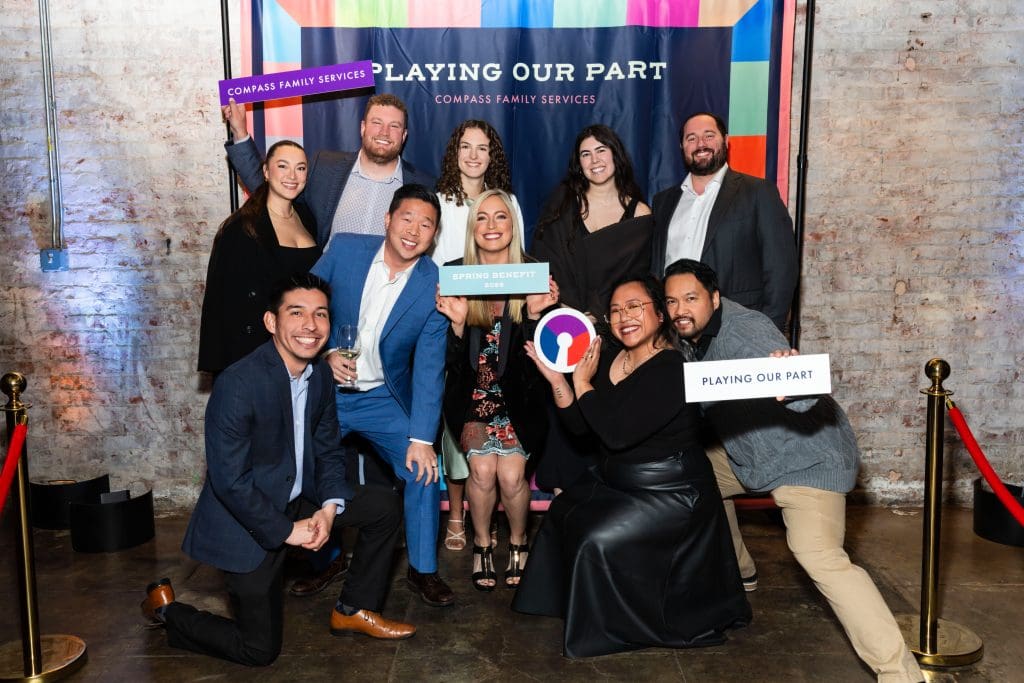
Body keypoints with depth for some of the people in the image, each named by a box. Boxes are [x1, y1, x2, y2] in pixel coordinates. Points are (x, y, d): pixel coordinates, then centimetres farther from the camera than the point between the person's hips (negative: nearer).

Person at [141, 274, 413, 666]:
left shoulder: (321, 375, -2)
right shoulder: (237, 385, -27)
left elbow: (328, 452, 7)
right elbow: (230, 481, -26)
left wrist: (330, 507, -11)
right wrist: (286, 531, -19)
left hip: (299, 502, 7)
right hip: (249, 521, -7)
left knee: (384, 507, 0)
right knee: (259, 651, 0)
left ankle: (353, 609, 16)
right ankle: (166, 609, 24)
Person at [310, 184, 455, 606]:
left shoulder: (435, 286, -12)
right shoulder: (343, 250, -10)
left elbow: (429, 368, -14)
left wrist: (422, 438, -19)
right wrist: (325, 353, -17)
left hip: (384, 399, 0)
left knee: (424, 468, -12)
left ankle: (422, 569, 9)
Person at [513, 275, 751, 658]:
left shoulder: (673, 369, -24)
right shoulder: (609, 357, 1)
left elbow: (617, 433, -31)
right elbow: (579, 423, 2)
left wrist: (583, 382, -20)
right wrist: (555, 376, -11)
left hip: (669, 495, -9)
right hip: (617, 483, 9)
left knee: (597, 540, -15)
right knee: (562, 513, 11)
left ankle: (611, 630, 10)